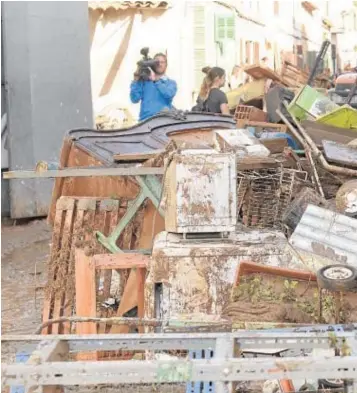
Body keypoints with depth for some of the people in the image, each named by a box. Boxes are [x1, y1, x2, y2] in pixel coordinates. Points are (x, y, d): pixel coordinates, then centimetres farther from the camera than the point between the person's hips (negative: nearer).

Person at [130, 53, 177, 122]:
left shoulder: (171, 83, 13)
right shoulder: (144, 81, 13)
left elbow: (169, 94, -10)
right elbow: (135, 99, 3)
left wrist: (155, 80, -11)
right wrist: (136, 81, -4)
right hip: (145, 120, 1)